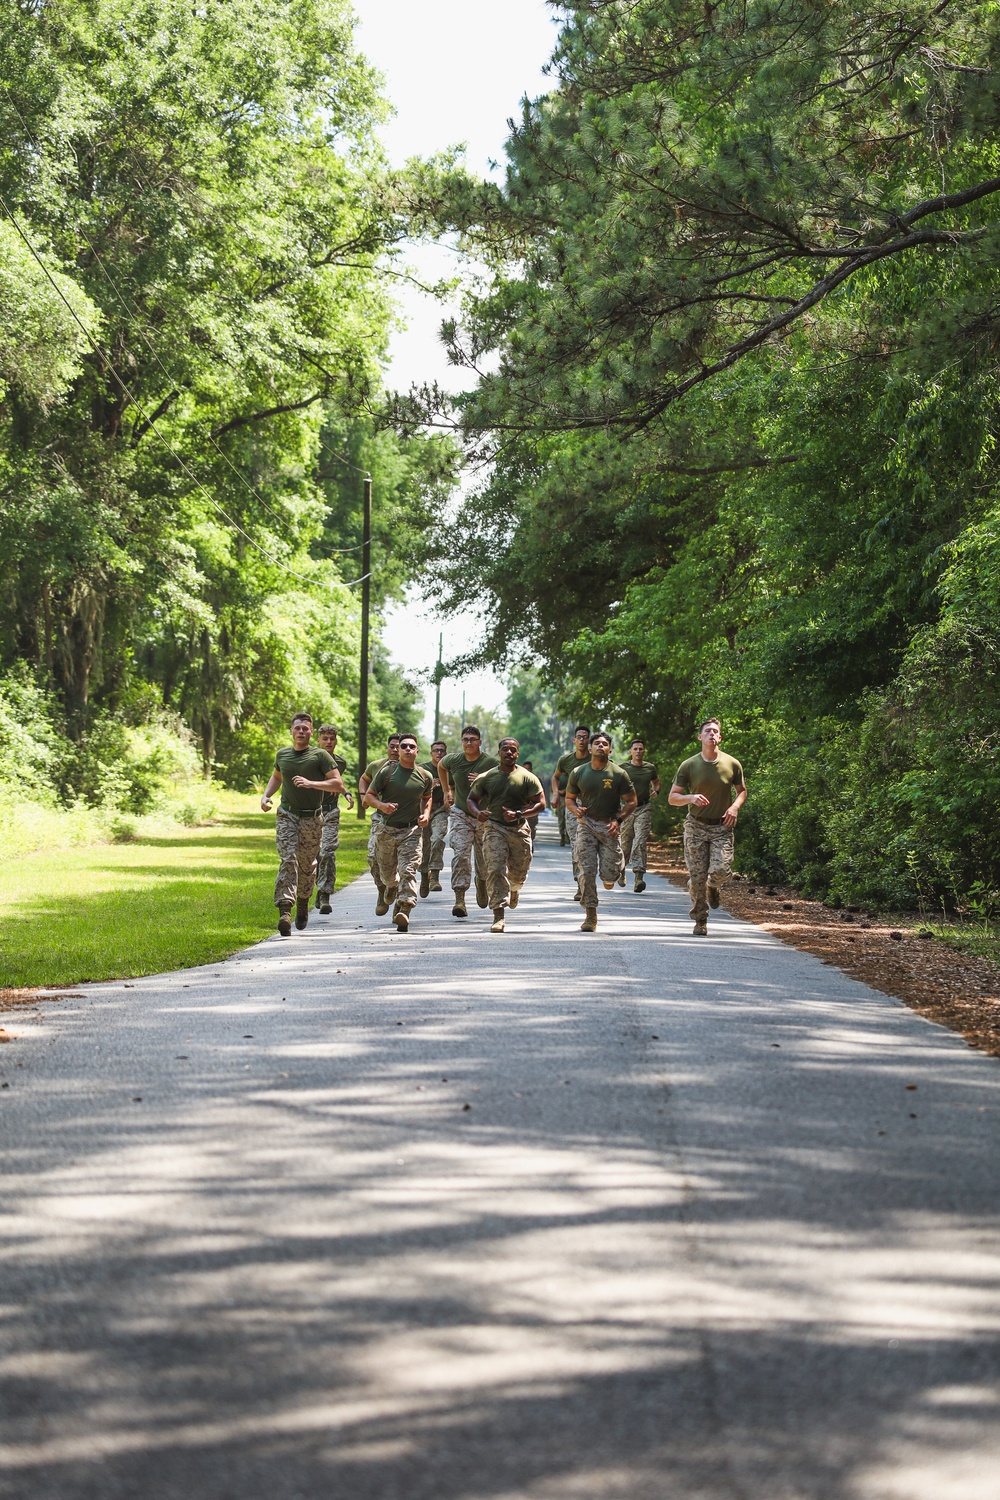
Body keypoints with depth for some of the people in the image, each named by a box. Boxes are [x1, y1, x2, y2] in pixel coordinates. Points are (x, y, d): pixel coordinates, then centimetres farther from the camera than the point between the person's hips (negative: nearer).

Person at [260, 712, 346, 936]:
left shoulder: (320, 755, -5)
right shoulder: (282, 754, 8)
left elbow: (338, 784, -10)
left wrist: (311, 783, -21)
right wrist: (266, 795, 11)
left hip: (312, 818, -1)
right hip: (287, 815, 1)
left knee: (307, 865, 11)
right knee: (287, 860, -16)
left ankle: (303, 903, 37)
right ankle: (284, 911, -25)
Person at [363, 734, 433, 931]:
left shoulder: (425, 776, 4)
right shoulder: (386, 772, -4)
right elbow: (369, 796, 1)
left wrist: (426, 814, 4)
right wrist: (381, 805, -20)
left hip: (411, 830, 0)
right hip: (387, 829, 0)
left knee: (408, 870, -17)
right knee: (387, 874, 14)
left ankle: (403, 911, -24)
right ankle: (387, 893, 48)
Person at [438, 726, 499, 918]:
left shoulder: (491, 762, -13)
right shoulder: (453, 759, -4)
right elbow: (440, 766, 20)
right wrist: (447, 791, 19)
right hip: (461, 814, 1)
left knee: (484, 858, 10)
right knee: (460, 855, -15)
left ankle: (481, 882, 44)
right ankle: (459, 899, -20)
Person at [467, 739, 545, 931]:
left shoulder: (527, 777, -1)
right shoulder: (486, 777, 4)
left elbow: (540, 803, -3)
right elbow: (472, 798, 11)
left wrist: (519, 814, -19)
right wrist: (477, 813, -13)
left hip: (519, 829, 1)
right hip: (494, 828, -1)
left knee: (518, 873, 12)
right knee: (495, 869, -16)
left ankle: (513, 890, 51)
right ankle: (498, 916, -18)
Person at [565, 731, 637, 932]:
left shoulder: (619, 774, -3)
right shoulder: (578, 772, 3)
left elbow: (631, 802, 2)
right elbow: (569, 798, 13)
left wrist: (618, 820, -12)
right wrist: (576, 809, -9)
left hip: (609, 826, -1)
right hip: (586, 824, 1)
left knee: (609, 874, -5)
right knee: (587, 871, -9)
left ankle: (610, 877, 35)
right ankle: (591, 916, -3)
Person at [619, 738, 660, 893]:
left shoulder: (650, 768, 9)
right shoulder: (623, 768, 1)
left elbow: (656, 781, 28)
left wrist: (656, 791, 8)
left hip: (644, 808, 0)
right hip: (627, 808, 0)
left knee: (640, 841, -13)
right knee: (625, 842, 7)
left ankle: (639, 877, -20)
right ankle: (621, 870, 34)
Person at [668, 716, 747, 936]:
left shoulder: (732, 765, 0)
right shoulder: (688, 766, -2)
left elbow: (742, 790, 16)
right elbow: (672, 798, 2)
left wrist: (735, 806, -6)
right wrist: (691, 798, -19)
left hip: (722, 827, 0)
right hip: (695, 827, 0)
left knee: (721, 870, -15)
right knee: (697, 877, -3)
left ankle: (713, 887, 22)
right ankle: (700, 921, 13)